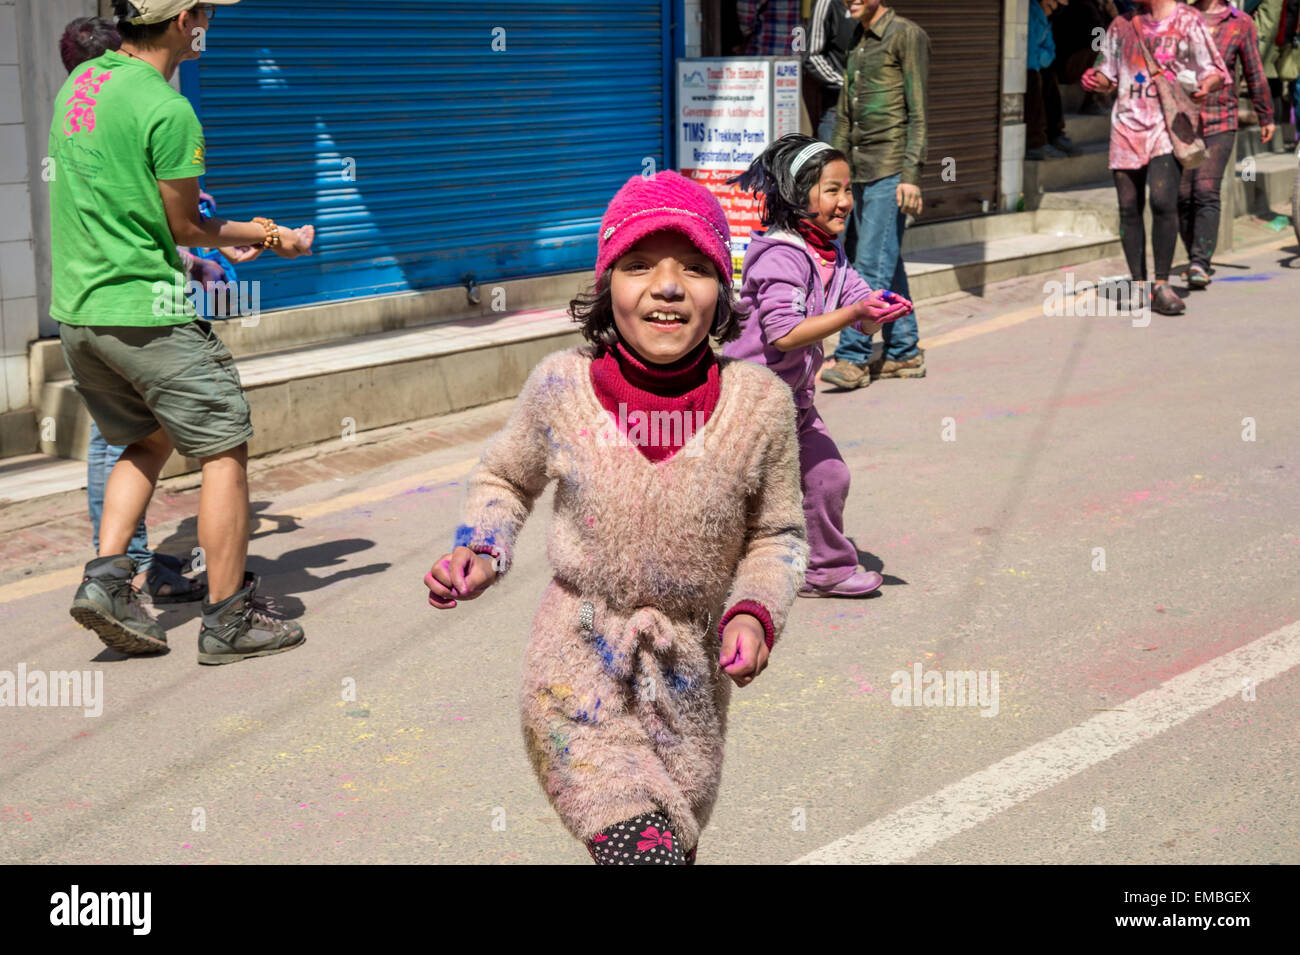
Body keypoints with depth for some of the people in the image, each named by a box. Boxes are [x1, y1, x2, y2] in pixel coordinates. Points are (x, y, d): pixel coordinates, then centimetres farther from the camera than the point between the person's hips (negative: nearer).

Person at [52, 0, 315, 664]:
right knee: (224, 448, 1)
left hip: (74, 309, 9)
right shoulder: (167, 111, -17)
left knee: (149, 440, 22)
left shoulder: (80, 82, 11)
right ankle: (228, 621, 4)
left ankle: (106, 580, 10)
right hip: (144, 312, -9)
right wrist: (259, 235, 8)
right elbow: (184, 228, -10)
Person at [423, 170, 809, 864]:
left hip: (691, 680, 2)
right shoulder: (561, 387, -13)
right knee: (643, 849, -20)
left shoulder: (759, 403, -13)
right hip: (578, 671, -2)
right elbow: (505, 478, 8)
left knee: (678, 843, 21)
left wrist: (755, 613, -16)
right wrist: (480, 555, -9)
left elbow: (775, 536, 2)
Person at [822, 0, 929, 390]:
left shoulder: (907, 36, -6)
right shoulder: (858, 47, 18)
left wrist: (912, 174, -18)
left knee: (872, 264, -12)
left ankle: (853, 358, -14)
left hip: (891, 171, -8)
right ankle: (904, 354, 15)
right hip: (862, 172, 8)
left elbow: (918, 110, -11)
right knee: (887, 267, 10)